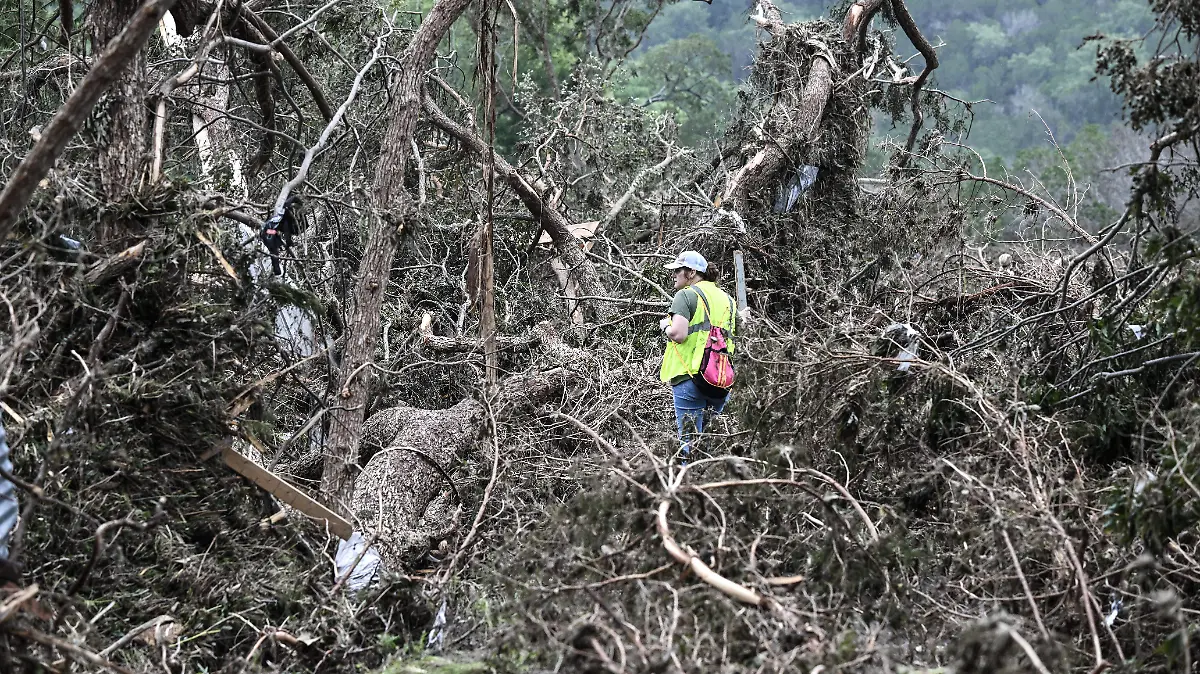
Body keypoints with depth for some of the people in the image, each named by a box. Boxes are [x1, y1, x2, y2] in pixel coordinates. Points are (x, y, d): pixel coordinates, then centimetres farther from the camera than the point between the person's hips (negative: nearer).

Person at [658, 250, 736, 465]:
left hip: (690, 376, -7)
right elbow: (735, 338, 23)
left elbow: (679, 334, -17)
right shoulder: (726, 298, 18)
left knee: (690, 441, -5)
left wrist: (665, 326, 3)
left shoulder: (686, 295, -5)